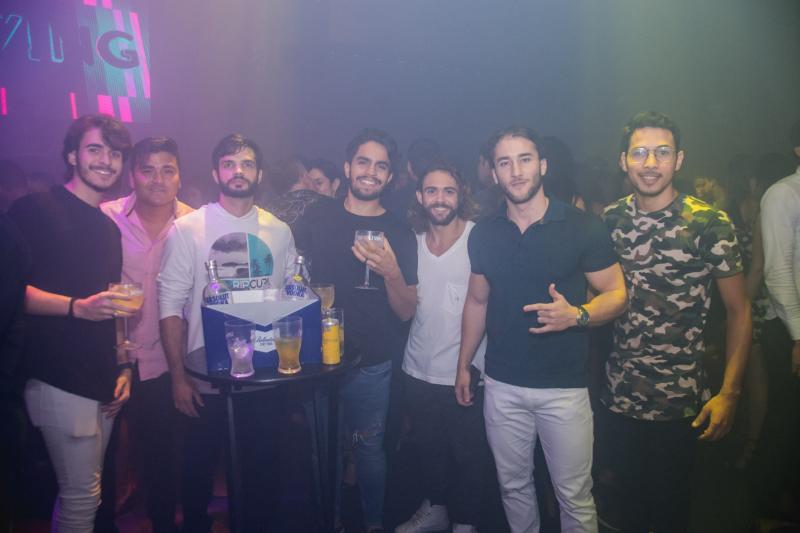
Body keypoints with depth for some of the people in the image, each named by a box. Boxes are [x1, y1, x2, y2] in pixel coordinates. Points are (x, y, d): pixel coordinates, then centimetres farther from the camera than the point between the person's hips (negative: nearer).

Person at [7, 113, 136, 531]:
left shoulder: (109, 228, 18)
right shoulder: (34, 210, -4)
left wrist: (122, 366, 14)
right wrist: (76, 307, -24)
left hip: (103, 382, 7)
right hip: (60, 381, -7)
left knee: (80, 493, 12)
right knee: (82, 497, -5)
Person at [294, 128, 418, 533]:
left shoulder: (399, 234, -3)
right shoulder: (317, 217, 0)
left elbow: (406, 312, -5)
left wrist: (392, 272, -23)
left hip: (370, 363, -1)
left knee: (368, 445, 10)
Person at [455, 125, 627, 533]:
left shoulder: (582, 228, -8)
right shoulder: (484, 234, 3)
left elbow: (616, 294, -5)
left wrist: (577, 315, -25)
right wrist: (464, 365, 12)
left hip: (564, 385, -3)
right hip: (502, 385, 3)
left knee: (574, 494, 7)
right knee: (513, 485, 18)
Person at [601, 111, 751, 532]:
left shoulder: (710, 225, -11)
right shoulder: (609, 220, 0)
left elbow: (739, 309, -6)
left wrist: (729, 394, -10)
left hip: (678, 401, -3)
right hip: (618, 396, 3)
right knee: (628, 497, 20)